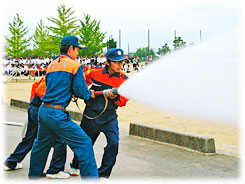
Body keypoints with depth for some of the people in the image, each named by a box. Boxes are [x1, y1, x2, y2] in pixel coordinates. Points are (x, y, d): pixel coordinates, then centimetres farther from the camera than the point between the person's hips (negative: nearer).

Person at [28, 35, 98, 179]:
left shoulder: (51, 65, 17)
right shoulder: (75, 65, -4)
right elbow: (80, 92, -7)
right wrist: (90, 94, 13)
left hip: (43, 111, 8)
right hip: (57, 114, -8)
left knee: (41, 145, 26)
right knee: (84, 144, -4)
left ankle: (34, 175, 40)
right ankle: (90, 177, -6)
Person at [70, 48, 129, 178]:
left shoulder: (124, 79, -8)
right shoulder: (94, 73, -8)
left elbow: (123, 102, -5)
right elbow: (83, 81, 14)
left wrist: (115, 97, -24)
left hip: (109, 117, 0)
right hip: (91, 115, 0)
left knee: (113, 143, -18)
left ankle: (103, 174, -1)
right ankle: (75, 166, 45)